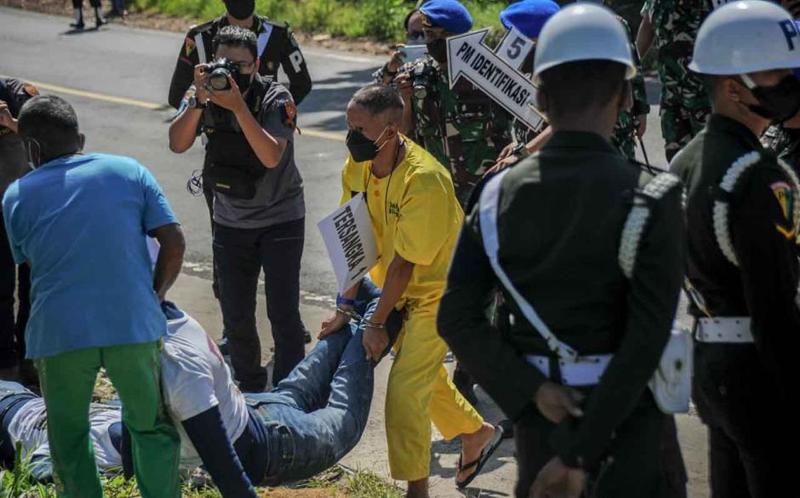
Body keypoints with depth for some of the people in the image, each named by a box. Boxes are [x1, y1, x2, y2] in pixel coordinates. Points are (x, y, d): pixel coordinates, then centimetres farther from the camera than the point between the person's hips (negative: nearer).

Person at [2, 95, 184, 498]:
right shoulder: (129, 171, 8)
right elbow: (174, 244, 3)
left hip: (58, 332, 0)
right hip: (133, 326, 1)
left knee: (69, 440, 15)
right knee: (151, 428, 17)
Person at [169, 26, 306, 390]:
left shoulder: (276, 100, -16)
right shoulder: (203, 96, -6)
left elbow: (271, 156, -30)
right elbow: (178, 144, -19)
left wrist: (237, 105, -37)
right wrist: (199, 101, -32)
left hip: (281, 219, -3)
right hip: (231, 221, 3)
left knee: (283, 315, -9)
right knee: (236, 318, 5)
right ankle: (251, 391, 24)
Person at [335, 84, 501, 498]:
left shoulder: (424, 179, -32)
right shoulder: (357, 167, -10)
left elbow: (404, 262, -27)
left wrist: (377, 324, -21)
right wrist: (345, 306, -8)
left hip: (437, 289, -8)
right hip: (400, 288, 8)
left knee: (406, 389, -12)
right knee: (425, 372, 21)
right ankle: (478, 434, 45)